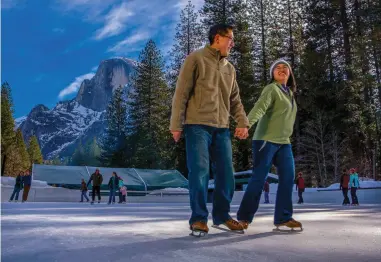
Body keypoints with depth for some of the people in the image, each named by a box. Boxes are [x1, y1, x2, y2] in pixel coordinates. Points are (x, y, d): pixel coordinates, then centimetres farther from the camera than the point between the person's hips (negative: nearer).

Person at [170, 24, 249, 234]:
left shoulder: (229, 68, 19)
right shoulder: (196, 59, 0)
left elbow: (235, 100, 18)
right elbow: (181, 93, -5)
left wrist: (242, 122, 2)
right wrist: (176, 124, -11)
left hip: (222, 128, 6)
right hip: (198, 125, -6)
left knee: (226, 173, 5)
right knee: (200, 172, -7)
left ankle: (222, 215, 19)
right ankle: (199, 218, 5)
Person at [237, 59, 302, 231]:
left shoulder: (289, 93, 19)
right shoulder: (271, 89, -6)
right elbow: (259, 107, -24)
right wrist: (247, 123, -42)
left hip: (283, 142, 8)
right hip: (266, 139, -8)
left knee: (288, 177, -2)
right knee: (259, 178, -8)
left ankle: (283, 217, 5)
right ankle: (244, 216, 2)